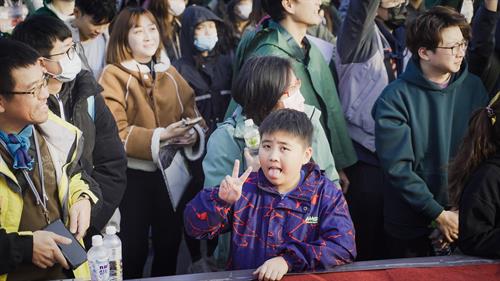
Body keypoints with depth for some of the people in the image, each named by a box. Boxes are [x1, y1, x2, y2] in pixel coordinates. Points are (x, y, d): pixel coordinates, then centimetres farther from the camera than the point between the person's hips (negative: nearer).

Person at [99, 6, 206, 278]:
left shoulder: (171, 74, 10)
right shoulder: (113, 75, -7)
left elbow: (192, 114, 9)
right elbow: (114, 132, -14)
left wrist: (194, 132, -14)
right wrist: (159, 137, -23)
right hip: (133, 174, -5)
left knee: (170, 243, 16)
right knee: (134, 248, 5)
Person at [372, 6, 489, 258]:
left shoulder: (474, 88, 0)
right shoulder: (395, 99, -13)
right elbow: (397, 167, -17)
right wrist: (439, 214, -19)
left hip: (465, 220, 3)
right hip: (411, 227, -3)